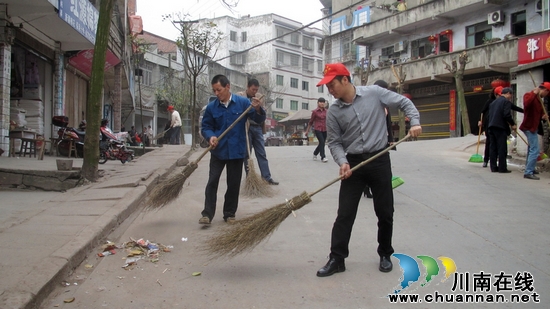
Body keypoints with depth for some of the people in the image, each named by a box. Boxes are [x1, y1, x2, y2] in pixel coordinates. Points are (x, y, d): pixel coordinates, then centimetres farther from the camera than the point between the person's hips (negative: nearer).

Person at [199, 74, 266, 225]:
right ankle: (207, 214, 4)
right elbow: (205, 127, 3)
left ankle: (230, 213, 21)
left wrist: (258, 109, -25)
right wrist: (211, 136, -18)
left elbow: (259, 120, -3)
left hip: (237, 151, 0)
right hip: (218, 151, 1)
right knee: (212, 182, -2)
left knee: (234, 184, 8)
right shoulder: (211, 107, -3)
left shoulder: (243, 102, -6)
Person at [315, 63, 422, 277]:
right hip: (353, 163, 1)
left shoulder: (374, 93, -5)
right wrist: (342, 162, -18)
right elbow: (334, 142, -1)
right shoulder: (333, 111, -3)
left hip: (380, 160, 0)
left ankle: (385, 254, 27)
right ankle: (336, 259, 7)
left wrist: (415, 122, -10)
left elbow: (404, 102, 5)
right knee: (345, 214, -1)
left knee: (385, 212, 8)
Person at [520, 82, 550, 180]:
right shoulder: (529, 95, -15)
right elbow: (526, 104, -37)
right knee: (535, 150, -14)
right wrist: (534, 93, -35)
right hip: (529, 127, -11)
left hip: (533, 127, 11)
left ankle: (529, 168, 36)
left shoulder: (538, 99, 14)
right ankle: (528, 173, -13)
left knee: (532, 149, 22)